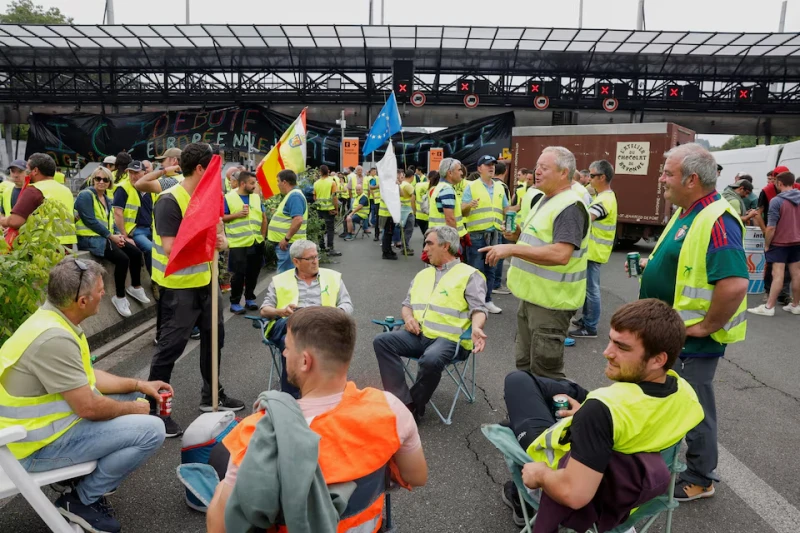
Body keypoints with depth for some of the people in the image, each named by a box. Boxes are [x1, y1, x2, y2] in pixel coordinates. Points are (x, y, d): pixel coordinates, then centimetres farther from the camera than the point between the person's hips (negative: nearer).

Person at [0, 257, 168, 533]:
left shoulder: (53, 319, 2)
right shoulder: (54, 338, -29)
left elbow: (87, 376, 12)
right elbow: (88, 408, -26)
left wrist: (139, 385, 8)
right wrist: (133, 408, -8)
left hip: (48, 419, 10)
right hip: (41, 443, -10)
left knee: (130, 397, 18)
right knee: (151, 430, -18)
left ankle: (85, 473, 16)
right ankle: (82, 499, 0)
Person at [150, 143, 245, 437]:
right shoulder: (169, 201, -18)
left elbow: (216, 235, 9)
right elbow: (170, 248, -23)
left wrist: (220, 241, -13)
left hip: (205, 280, 8)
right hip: (178, 285, -8)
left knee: (214, 335, 16)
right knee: (171, 345, -1)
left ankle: (211, 396, 33)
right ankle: (153, 408, 14)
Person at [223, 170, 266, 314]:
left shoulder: (256, 197, 10)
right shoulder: (229, 198, -4)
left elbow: (263, 218, 16)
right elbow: (221, 218, -5)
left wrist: (262, 235, 9)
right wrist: (237, 214, -16)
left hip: (256, 243, 5)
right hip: (238, 244, -5)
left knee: (253, 273, 11)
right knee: (239, 274, -1)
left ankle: (250, 299, 26)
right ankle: (235, 303, 10)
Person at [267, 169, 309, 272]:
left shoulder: (294, 196, -18)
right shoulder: (291, 195, 15)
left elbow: (298, 220, -28)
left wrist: (286, 238, -26)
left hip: (288, 243, -11)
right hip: (284, 242, 11)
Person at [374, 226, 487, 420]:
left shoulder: (469, 275, 3)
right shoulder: (422, 274, 24)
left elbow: (478, 309, -6)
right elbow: (407, 304, 26)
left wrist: (476, 328, -29)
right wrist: (409, 317, 2)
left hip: (449, 338, -6)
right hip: (418, 335, 6)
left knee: (430, 360, -38)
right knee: (382, 341, -18)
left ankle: (414, 407, -12)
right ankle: (404, 401, -24)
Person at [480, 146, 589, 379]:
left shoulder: (570, 207, -19)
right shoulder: (544, 199, 12)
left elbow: (560, 254, -32)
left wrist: (512, 249, -31)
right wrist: (520, 235, 6)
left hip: (551, 301, -10)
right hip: (532, 295, 10)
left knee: (545, 372, 0)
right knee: (525, 363, 21)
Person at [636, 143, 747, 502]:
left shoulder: (716, 220, -25)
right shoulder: (686, 212, 7)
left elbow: (735, 283, -33)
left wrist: (706, 326, -24)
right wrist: (652, 265, 6)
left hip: (692, 338, -10)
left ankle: (700, 480, 28)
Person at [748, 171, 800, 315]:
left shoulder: (776, 201, -16)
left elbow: (771, 227, -17)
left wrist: (766, 245, -6)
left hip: (779, 243, -6)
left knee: (777, 275, -7)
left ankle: (769, 307, -5)